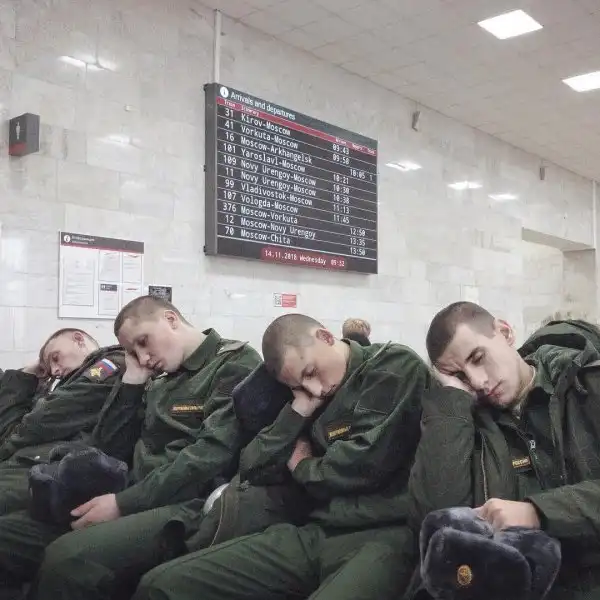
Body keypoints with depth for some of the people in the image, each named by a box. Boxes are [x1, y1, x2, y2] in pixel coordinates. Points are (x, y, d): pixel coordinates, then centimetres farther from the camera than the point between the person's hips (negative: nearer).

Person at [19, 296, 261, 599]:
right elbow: (113, 448, 19)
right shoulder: (161, 383, 22)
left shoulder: (236, 364, -3)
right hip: (140, 498, 8)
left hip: (188, 506, -8)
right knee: (8, 535, -8)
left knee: (67, 558, -32)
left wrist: (125, 502, -18)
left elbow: (211, 455, -16)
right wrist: (132, 380, 11)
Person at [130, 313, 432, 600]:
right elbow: (254, 470, 14)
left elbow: (368, 462, -14)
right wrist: (298, 411, 2)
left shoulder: (395, 367, -2)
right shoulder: (311, 393, 18)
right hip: (314, 533, 7)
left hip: (382, 534, -6)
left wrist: (303, 468, 4)